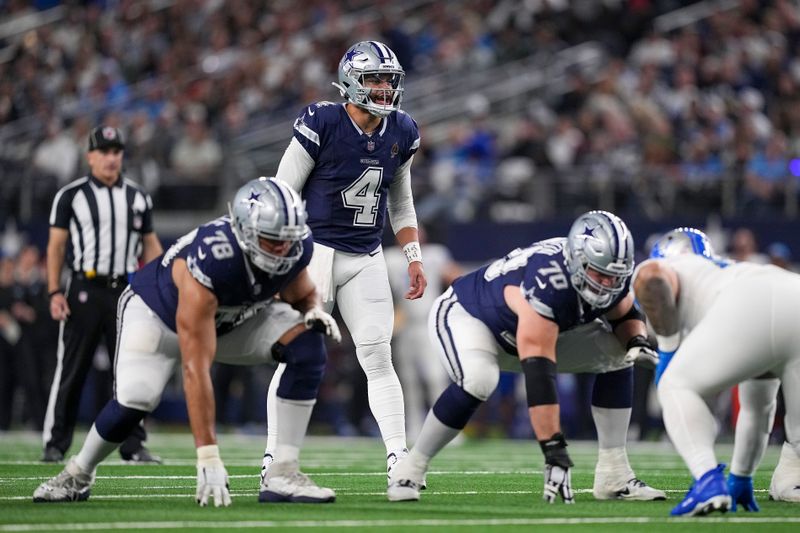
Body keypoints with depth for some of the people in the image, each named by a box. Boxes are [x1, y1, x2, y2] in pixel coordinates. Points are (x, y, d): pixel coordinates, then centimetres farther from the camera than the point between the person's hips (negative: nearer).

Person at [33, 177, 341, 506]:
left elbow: (302, 294, 1)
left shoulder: (297, 247, -26)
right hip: (160, 314, -5)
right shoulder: (208, 265, -43)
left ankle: (283, 475, -18)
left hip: (234, 319, 5)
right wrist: (208, 457, -46)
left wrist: (314, 311, -26)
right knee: (135, 399, -26)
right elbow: (195, 370, -43)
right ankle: (78, 475, 5)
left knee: (308, 346, -19)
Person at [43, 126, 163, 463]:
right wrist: (55, 292, -8)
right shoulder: (71, 195, 0)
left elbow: (150, 245, 16)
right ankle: (55, 444, 4)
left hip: (125, 290, 3)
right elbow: (56, 246, 0)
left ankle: (133, 445, 8)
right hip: (85, 289, -3)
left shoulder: (138, 197, 11)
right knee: (71, 369, -2)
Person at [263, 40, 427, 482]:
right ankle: (274, 456, 4)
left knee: (378, 358, -1)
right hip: (315, 251, -4)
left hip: (367, 260, 5)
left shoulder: (401, 134, 5)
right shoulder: (321, 125, -13)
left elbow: (401, 202, 18)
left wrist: (414, 258, 12)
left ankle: (398, 457, -3)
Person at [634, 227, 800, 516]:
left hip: (751, 313, -6)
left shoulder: (668, 267, 29)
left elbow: (651, 277, -1)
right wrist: (741, 479, 57)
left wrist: (667, 349, 12)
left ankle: (708, 481, -8)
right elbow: (757, 408, 49)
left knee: (677, 387, 12)